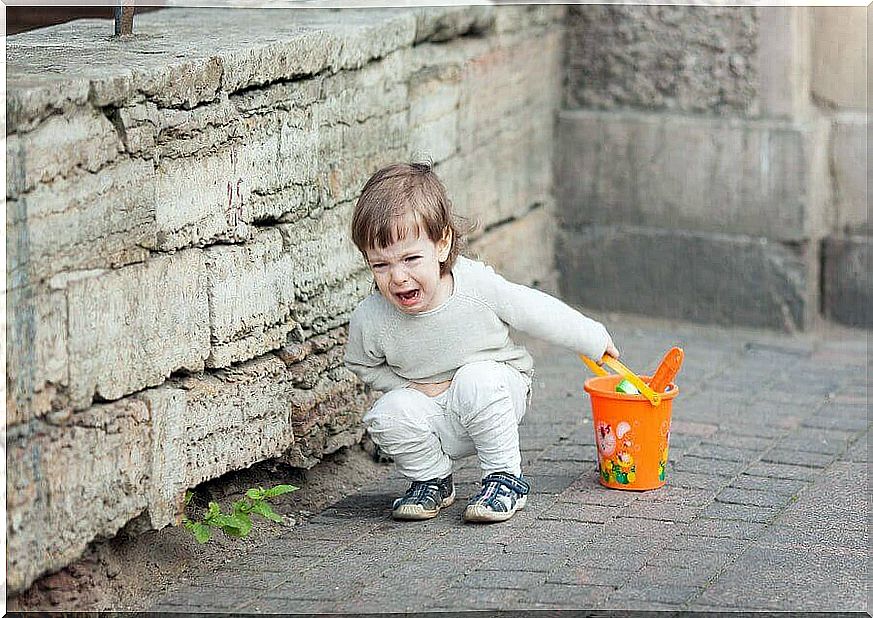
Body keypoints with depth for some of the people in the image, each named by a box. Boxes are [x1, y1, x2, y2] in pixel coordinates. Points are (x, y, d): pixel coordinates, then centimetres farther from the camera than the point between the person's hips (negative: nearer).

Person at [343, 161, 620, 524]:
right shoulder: (370, 319, -22)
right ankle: (432, 480, 3)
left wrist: (594, 340, 4)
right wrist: (412, 387, -13)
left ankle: (506, 478, -14)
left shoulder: (479, 286, -26)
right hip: (436, 419, 2)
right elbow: (361, 365, 2)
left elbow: (537, 312, -9)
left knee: (475, 379, -33)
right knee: (388, 415, -26)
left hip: (496, 391, -1)